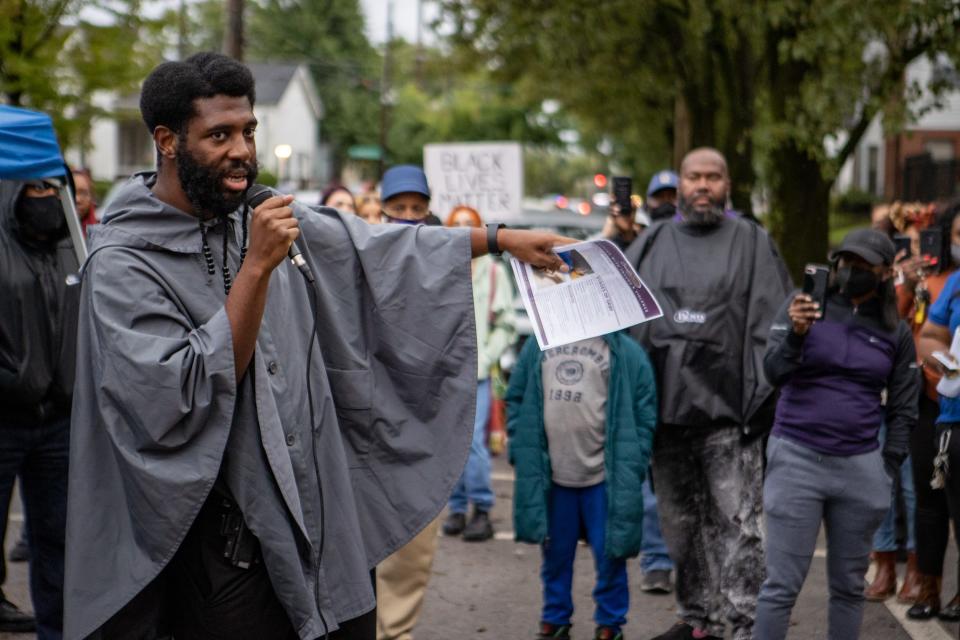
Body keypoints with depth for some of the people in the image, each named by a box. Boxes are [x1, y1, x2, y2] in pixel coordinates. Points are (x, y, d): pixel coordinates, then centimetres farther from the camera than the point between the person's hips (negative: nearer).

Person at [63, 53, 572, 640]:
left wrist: (500, 238, 15)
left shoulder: (267, 219, 6)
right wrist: (257, 267, -22)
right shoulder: (122, 262, -12)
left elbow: (378, 249, 19)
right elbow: (177, 401, -21)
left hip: (332, 512, 6)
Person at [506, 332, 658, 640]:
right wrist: (521, 452, 2)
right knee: (555, 554, 14)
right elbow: (517, 399, 11)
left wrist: (632, 470, -7)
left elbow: (643, 415, -3)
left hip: (605, 478, -3)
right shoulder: (538, 346, 6)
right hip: (549, 476, 3)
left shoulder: (626, 352, -4)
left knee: (610, 553, 5)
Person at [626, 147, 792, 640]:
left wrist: (765, 394, -11)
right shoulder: (652, 244, 13)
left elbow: (773, 322, -1)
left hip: (727, 407, -4)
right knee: (680, 521, 11)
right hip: (666, 404, 4)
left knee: (736, 520, -8)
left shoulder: (752, 244, 4)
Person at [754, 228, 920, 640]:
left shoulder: (896, 333, 8)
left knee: (849, 586, 10)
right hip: (797, 458, -3)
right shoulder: (802, 305, 0)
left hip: (860, 466, 3)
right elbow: (774, 372, -11)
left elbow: (903, 409, 14)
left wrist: (889, 468, 5)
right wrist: (795, 334, -29)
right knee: (782, 586, -4)